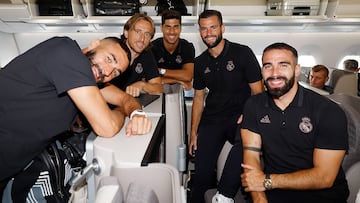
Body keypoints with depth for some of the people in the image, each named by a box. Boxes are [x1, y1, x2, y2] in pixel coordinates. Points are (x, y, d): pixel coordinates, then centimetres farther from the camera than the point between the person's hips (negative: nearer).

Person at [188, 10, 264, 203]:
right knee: (202, 171, -7)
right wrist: (193, 132, 9)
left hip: (240, 116, -3)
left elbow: (258, 91, -3)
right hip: (211, 119, 3)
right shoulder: (200, 62, 11)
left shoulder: (242, 53, -3)